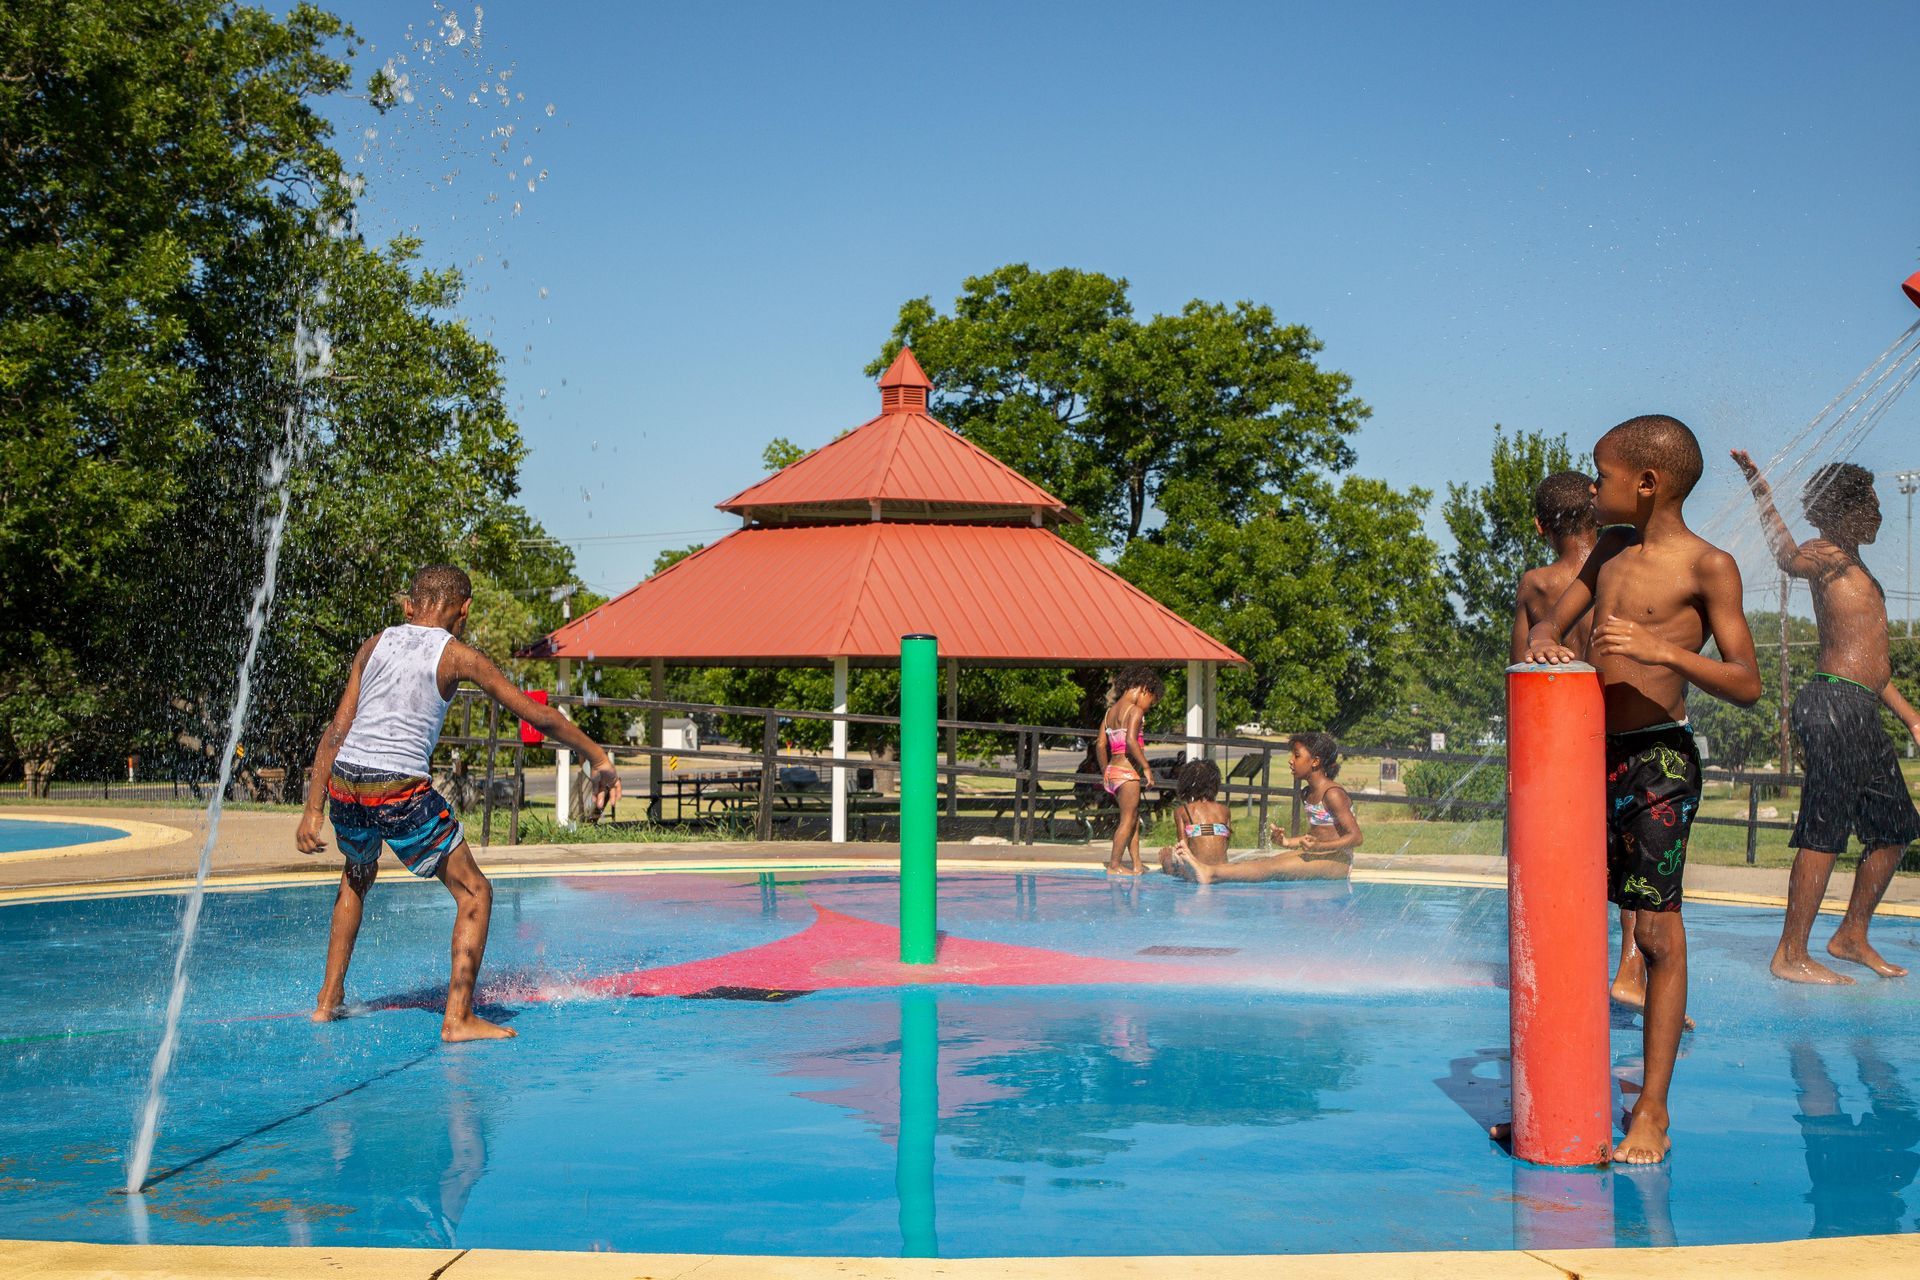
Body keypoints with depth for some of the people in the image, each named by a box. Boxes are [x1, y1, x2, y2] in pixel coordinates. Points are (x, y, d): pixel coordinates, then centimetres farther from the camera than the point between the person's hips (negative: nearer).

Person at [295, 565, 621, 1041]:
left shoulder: (375, 645, 14)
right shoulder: (457, 655, 3)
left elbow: (336, 730, 11)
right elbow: (541, 716, 5)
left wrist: (312, 810, 13)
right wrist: (599, 759, 15)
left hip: (344, 785, 6)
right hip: (402, 792, -6)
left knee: (357, 876, 34)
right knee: (474, 893, 8)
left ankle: (329, 1000, 35)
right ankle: (458, 1018, 0)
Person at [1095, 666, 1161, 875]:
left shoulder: (1110, 711, 14)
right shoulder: (1135, 711, -10)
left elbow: (1100, 744, 14)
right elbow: (1131, 741, -23)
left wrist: (1105, 772, 21)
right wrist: (1146, 767, -19)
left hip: (1112, 770, 9)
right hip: (1128, 771, -9)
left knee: (1133, 817, 15)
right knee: (1128, 818, -2)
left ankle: (1137, 865, 16)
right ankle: (1114, 864, -1)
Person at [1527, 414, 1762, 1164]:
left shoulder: (1708, 566, -7)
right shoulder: (1609, 552, 13)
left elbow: (1746, 683, -10)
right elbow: (1551, 627, 21)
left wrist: (1664, 650, -25)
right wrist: (1545, 642, -3)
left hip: (1658, 760, -7)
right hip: (1590, 753, 7)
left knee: (1657, 931, -3)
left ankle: (1653, 1110, 4)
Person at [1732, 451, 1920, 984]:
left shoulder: (1852, 567, 25)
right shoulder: (1829, 555, -6)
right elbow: (1789, 558, -32)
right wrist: (1761, 488, -47)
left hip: (1859, 712, 10)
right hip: (1835, 704, -10)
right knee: (1824, 834, -9)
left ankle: (1852, 936, 27)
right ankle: (1791, 956, -5)